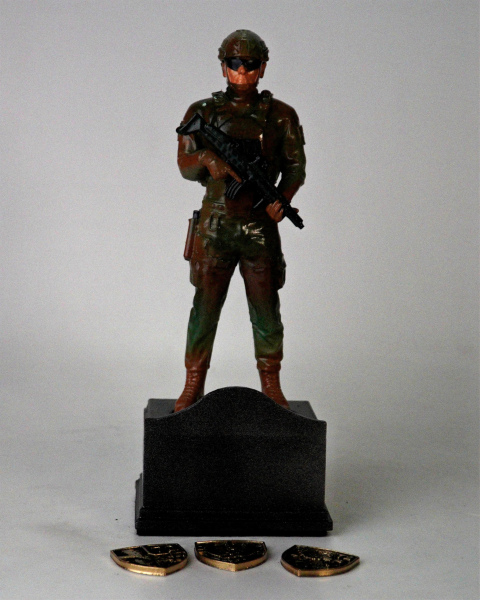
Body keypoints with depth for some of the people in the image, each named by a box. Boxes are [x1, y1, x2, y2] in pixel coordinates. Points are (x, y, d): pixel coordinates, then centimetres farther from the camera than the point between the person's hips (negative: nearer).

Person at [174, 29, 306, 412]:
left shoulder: (281, 116, 6)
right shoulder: (202, 112, 5)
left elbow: (296, 166, 5)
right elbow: (185, 165, -1)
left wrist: (282, 199, -14)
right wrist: (207, 158, -24)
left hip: (261, 227, 0)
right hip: (214, 225, 0)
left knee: (266, 309, 6)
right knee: (205, 306, 4)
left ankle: (271, 387, 19)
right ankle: (193, 386, 16)